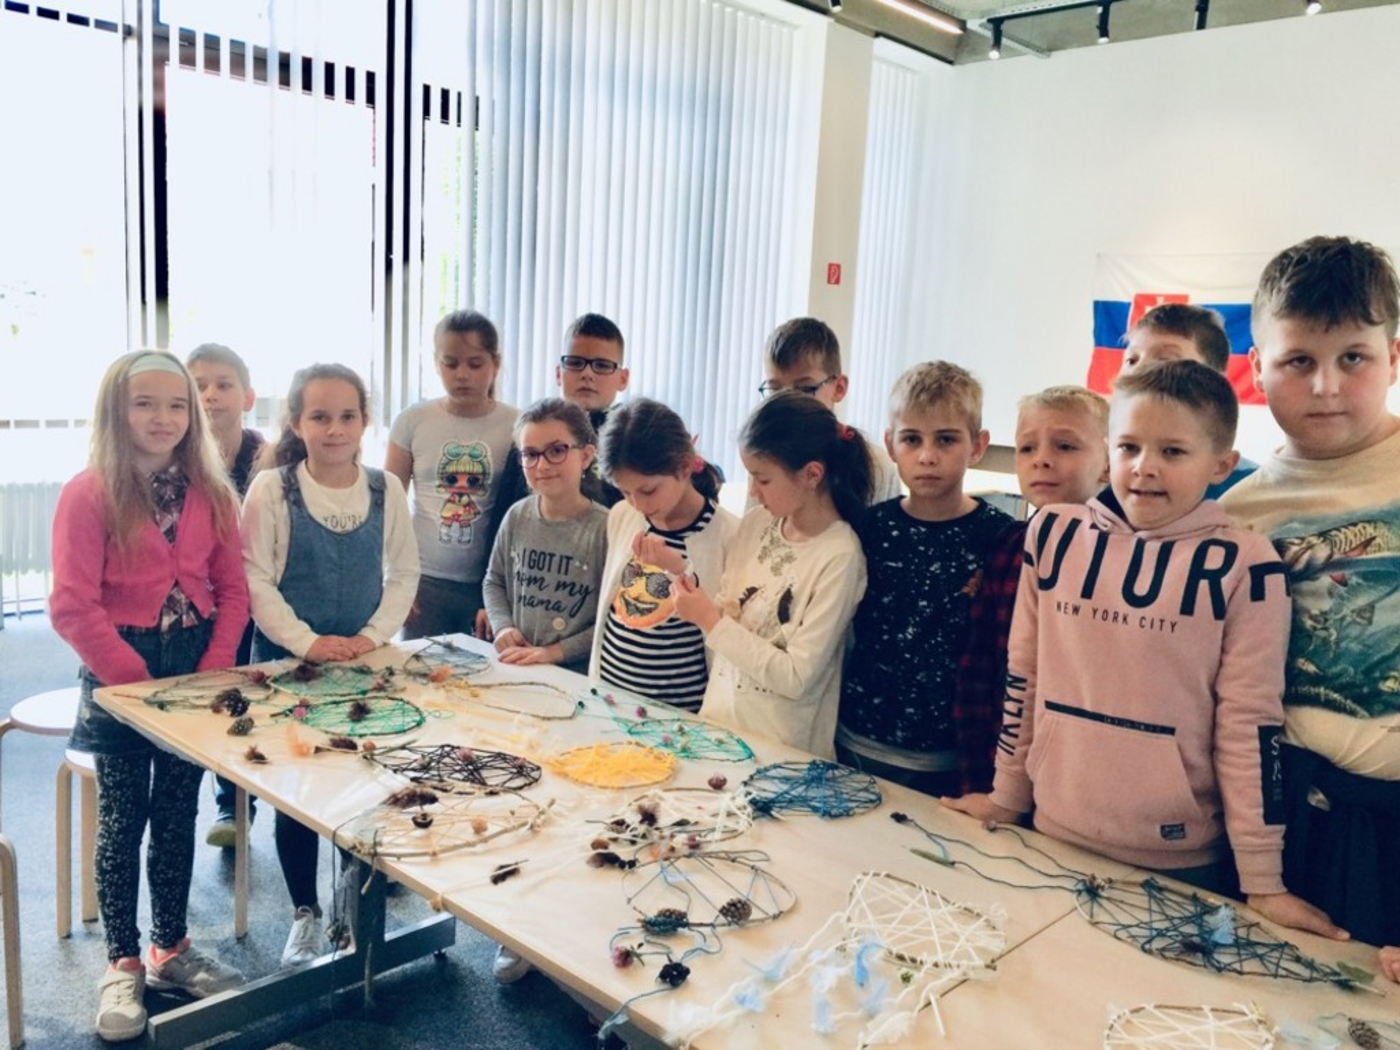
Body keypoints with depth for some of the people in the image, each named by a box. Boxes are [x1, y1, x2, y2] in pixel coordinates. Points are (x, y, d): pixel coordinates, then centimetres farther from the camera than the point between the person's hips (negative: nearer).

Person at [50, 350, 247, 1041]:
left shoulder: (211, 495, 3)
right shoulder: (88, 495, -11)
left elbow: (233, 590, 3)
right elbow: (72, 607, -15)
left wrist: (212, 670, -8)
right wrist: (139, 679, -16)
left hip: (195, 672, 4)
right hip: (120, 674, -4)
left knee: (178, 816, 13)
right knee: (122, 820, 6)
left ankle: (171, 950, 29)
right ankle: (122, 966, 22)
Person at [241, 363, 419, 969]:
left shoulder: (385, 489, 0)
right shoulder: (272, 488, -8)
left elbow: (404, 572, 3)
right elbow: (254, 579, -10)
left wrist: (373, 634, -10)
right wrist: (307, 642, -17)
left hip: (363, 661, 2)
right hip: (287, 661, -2)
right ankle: (304, 914, 25)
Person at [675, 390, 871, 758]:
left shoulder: (840, 557, -19)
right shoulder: (756, 523, -1)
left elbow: (797, 677, -20)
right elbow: (726, 613, 5)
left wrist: (711, 621, -18)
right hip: (719, 719, 5)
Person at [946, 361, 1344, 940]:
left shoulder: (1242, 565, -11)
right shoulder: (1054, 533, -3)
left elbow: (1250, 721, -7)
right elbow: (1022, 675, 5)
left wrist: (1263, 881, -4)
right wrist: (1007, 797, 11)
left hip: (1182, 861, -2)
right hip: (1055, 838, 3)